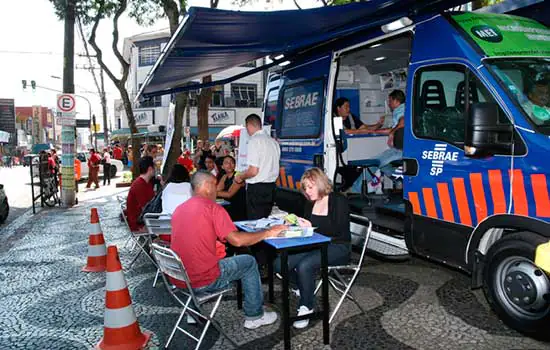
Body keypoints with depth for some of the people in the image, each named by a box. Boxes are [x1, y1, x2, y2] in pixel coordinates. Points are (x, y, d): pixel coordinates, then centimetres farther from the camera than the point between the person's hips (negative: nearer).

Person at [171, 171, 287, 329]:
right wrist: (267, 233, -9)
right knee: (249, 262, 13)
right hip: (203, 282, -7)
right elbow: (237, 240, -21)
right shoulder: (213, 208, -13)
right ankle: (254, 316, 21)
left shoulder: (179, 209, 8)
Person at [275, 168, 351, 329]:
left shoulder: (339, 201, -9)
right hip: (316, 246, 7)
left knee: (304, 265, -33)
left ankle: (306, 307, -12)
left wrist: (312, 227, -23)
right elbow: (306, 225, 17)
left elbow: (339, 231, -18)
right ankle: (306, 287, 10)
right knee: (280, 264, -15)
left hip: (338, 248, -7)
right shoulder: (310, 203, 11)